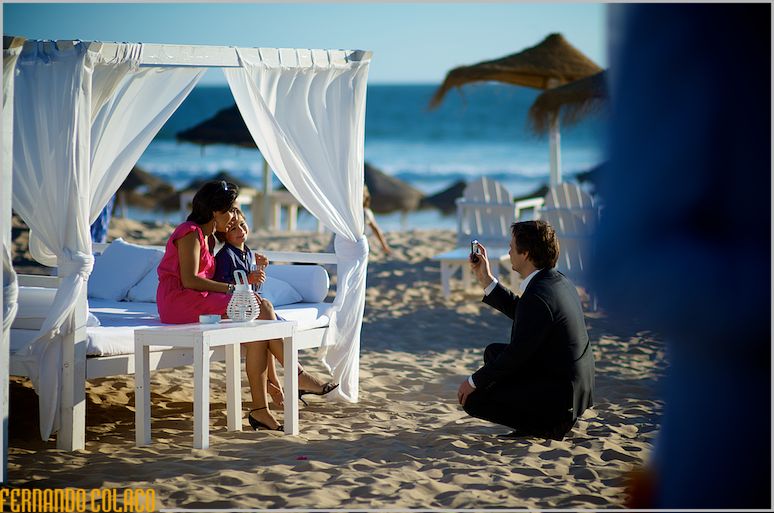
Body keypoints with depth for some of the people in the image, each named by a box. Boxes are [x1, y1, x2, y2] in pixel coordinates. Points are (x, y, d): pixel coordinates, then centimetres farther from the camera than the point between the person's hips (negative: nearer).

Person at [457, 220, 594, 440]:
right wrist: (486, 280, 20)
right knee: (493, 352, 22)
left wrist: (474, 382, -7)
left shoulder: (537, 296, -23)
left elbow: (516, 354, -19)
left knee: (471, 399, -6)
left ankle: (546, 424, -3)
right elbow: (519, 312, 23)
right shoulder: (557, 281, 6)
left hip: (557, 395, -10)